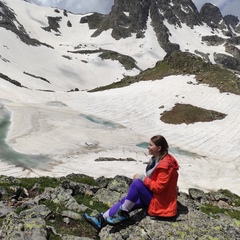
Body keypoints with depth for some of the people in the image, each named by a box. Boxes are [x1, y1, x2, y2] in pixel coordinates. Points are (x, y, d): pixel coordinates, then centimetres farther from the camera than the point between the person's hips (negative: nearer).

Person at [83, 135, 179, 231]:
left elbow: (158, 187, -25)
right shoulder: (157, 158, 5)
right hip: (152, 193, 9)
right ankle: (101, 219, -11)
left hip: (159, 199, -9)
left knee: (137, 183, -28)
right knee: (126, 200, -9)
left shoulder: (165, 165, -24)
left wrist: (142, 178, -21)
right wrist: (143, 179, -1)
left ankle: (123, 213, -15)